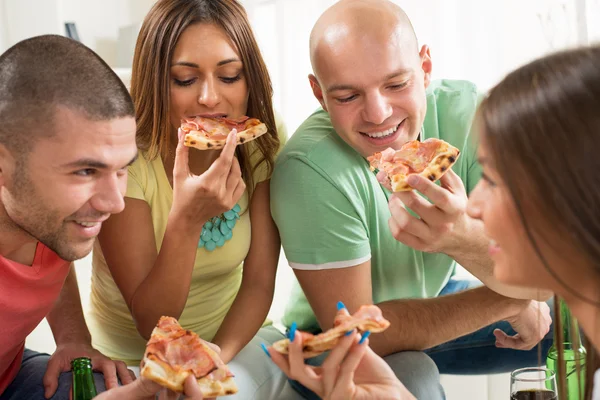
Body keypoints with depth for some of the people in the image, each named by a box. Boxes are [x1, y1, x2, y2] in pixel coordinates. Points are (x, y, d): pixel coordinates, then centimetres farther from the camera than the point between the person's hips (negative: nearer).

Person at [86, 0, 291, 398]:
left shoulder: (264, 145, -11)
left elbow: (259, 282, -8)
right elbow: (150, 323, -21)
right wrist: (186, 219, -36)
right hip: (129, 358, -2)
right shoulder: (125, 158, -21)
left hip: (233, 337, 3)